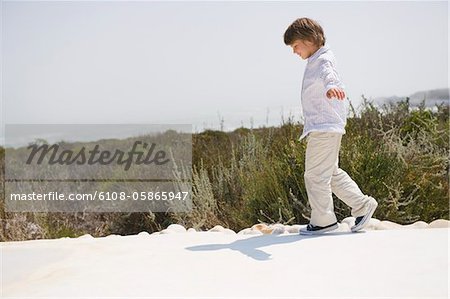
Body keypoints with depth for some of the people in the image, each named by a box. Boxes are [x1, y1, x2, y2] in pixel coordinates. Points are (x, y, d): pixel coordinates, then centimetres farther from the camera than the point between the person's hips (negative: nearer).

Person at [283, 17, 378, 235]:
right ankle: (362, 204, 21)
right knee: (331, 172, 17)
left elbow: (328, 74, -40)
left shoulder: (323, 60, -14)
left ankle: (323, 220, 5)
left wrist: (331, 86, -63)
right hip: (322, 127, 11)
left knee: (315, 174, -5)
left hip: (324, 128, -11)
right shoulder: (316, 61, 18)